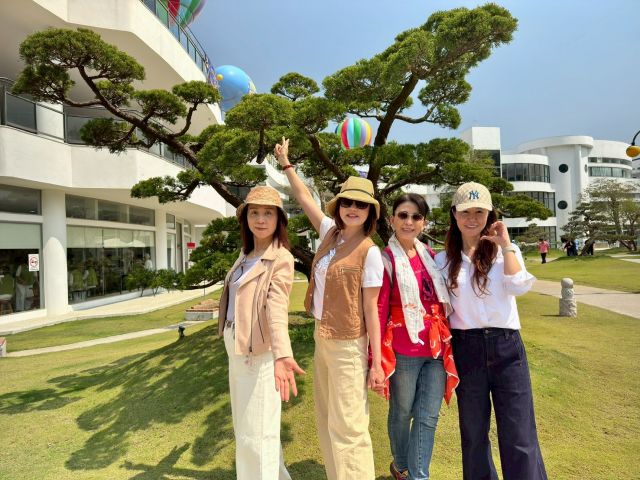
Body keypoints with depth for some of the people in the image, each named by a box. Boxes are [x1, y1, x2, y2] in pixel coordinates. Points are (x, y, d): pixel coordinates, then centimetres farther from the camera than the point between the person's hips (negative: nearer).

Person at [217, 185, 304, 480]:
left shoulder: (281, 259, -15)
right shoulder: (246, 255, 9)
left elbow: (277, 307, -29)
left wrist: (282, 354, -43)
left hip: (259, 352, -9)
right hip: (235, 348, 9)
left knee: (256, 432, 1)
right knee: (244, 426, 23)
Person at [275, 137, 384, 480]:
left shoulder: (370, 252, -14)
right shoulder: (331, 233, 3)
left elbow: (371, 309, -14)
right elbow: (304, 198, 16)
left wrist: (376, 363, -14)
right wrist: (286, 164, 19)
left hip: (348, 345, -7)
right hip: (321, 338, 7)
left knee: (347, 426, 3)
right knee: (327, 421, 19)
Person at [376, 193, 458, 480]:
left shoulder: (430, 255, 8)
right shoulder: (386, 260, -10)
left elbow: (441, 301, 15)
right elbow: (378, 309, -11)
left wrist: (446, 342, 14)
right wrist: (377, 357, -11)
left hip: (436, 349, 5)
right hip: (403, 352, -5)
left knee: (428, 417, 8)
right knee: (402, 413, 14)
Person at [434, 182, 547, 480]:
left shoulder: (506, 251, 5)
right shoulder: (443, 260, 5)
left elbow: (519, 287, -13)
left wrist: (505, 245, -10)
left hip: (506, 347, 0)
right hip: (465, 349, 1)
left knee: (519, 436, 2)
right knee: (473, 433, 13)